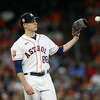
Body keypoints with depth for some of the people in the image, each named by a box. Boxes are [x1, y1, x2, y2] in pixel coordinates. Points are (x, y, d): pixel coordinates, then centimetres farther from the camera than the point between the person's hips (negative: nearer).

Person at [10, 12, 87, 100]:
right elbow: (18, 68, -9)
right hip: (30, 79, -4)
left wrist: (75, 38, 12)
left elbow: (60, 51, 19)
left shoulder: (44, 38, 14)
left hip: (46, 79, 4)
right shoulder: (18, 44, -4)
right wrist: (25, 85, -19)